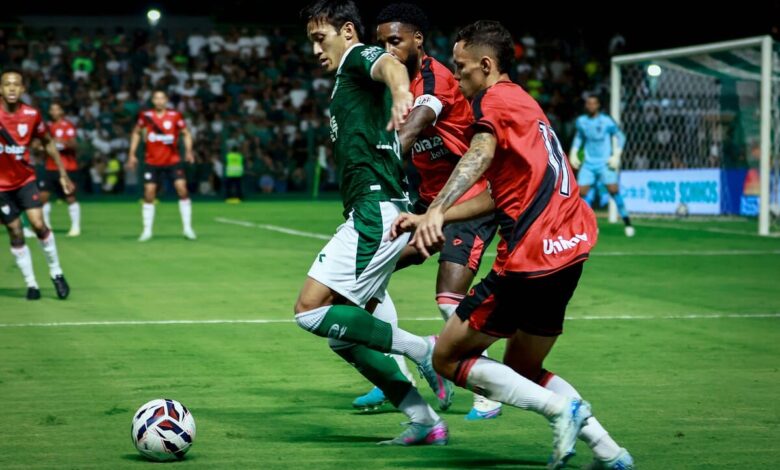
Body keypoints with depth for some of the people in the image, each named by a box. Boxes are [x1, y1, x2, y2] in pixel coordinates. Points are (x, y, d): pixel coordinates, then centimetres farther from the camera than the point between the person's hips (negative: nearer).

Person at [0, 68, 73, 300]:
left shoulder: (32, 115, -7)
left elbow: (48, 142, 9)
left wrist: (63, 174, 8)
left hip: (25, 179, 1)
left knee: (38, 224, -13)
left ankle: (56, 273, 6)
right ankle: (31, 284, 13)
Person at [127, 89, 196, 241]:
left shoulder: (175, 116, -5)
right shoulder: (146, 115, -1)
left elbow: (186, 133, 5)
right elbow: (136, 133, 14)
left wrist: (188, 151, -11)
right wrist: (132, 154, 9)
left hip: (173, 160, -1)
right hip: (152, 162, 1)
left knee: (182, 189, -12)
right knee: (149, 194, -2)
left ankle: (187, 228, -4)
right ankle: (147, 231, 9)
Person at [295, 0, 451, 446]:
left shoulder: (359, 57, -3)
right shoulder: (347, 82, 27)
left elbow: (391, 65, -29)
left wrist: (399, 96, -52)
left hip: (376, 212, -10)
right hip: (372, 213, 10)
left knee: (311, 311, -15)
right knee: (344, 337, 10)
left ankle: (423, 350, -11)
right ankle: (426, 421, 9)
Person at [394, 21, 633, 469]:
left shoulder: (496, 99, -6)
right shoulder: (524, 104, 23)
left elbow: (481, 152, -28)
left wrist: (436, 211, -43)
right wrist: (431, 217, 23)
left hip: (531, 259, -10)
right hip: (569, 249, 10)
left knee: (448, 357, 3)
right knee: (523, 372, 22)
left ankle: (562, 408, -10)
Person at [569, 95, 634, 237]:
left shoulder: (606, 121, -10)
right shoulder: (581, 121, 4)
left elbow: (620, 136, 0)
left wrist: (616, 156, -7)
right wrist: (573, 153, 14)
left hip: (605, 163, -4)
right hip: (588, 164, 4)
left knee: (613, 190, -15)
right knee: (582, 192, -4)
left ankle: (627, 222, -5)